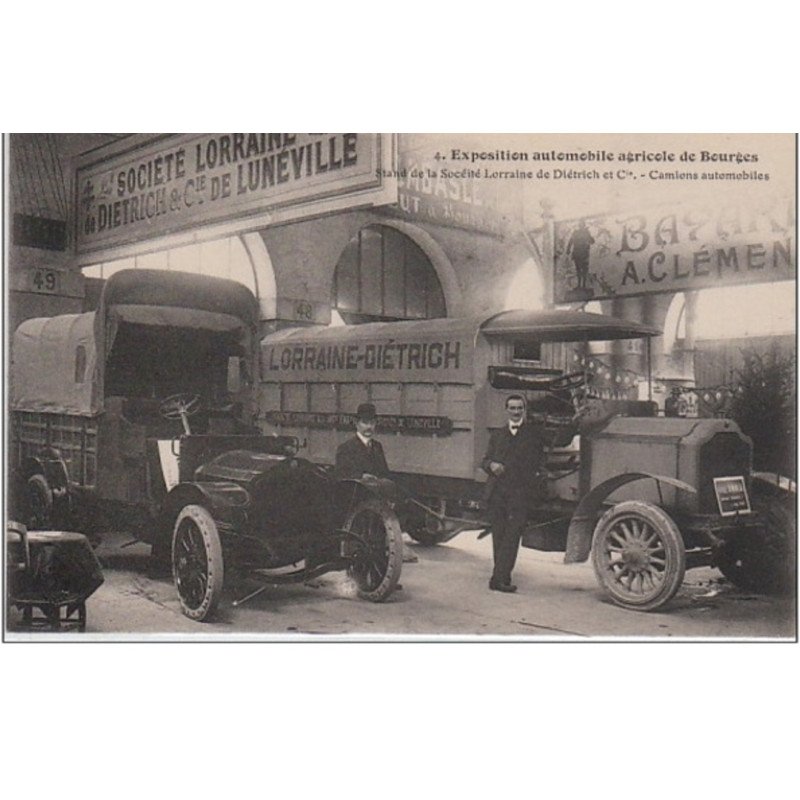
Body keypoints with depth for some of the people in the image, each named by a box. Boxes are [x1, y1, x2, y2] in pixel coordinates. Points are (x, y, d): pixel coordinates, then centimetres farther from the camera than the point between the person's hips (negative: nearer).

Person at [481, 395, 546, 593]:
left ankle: (499, 578, -15)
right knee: (498, 536, 3)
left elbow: (541, 460, 5)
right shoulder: (497, 435, 22)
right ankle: (502, 578, 10)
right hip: (497, 491, 3)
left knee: (511, 536, -12)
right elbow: (485, 460, 16)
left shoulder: (535, 432, 12)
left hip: (520, 492, -3)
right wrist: (491, 465, -5)